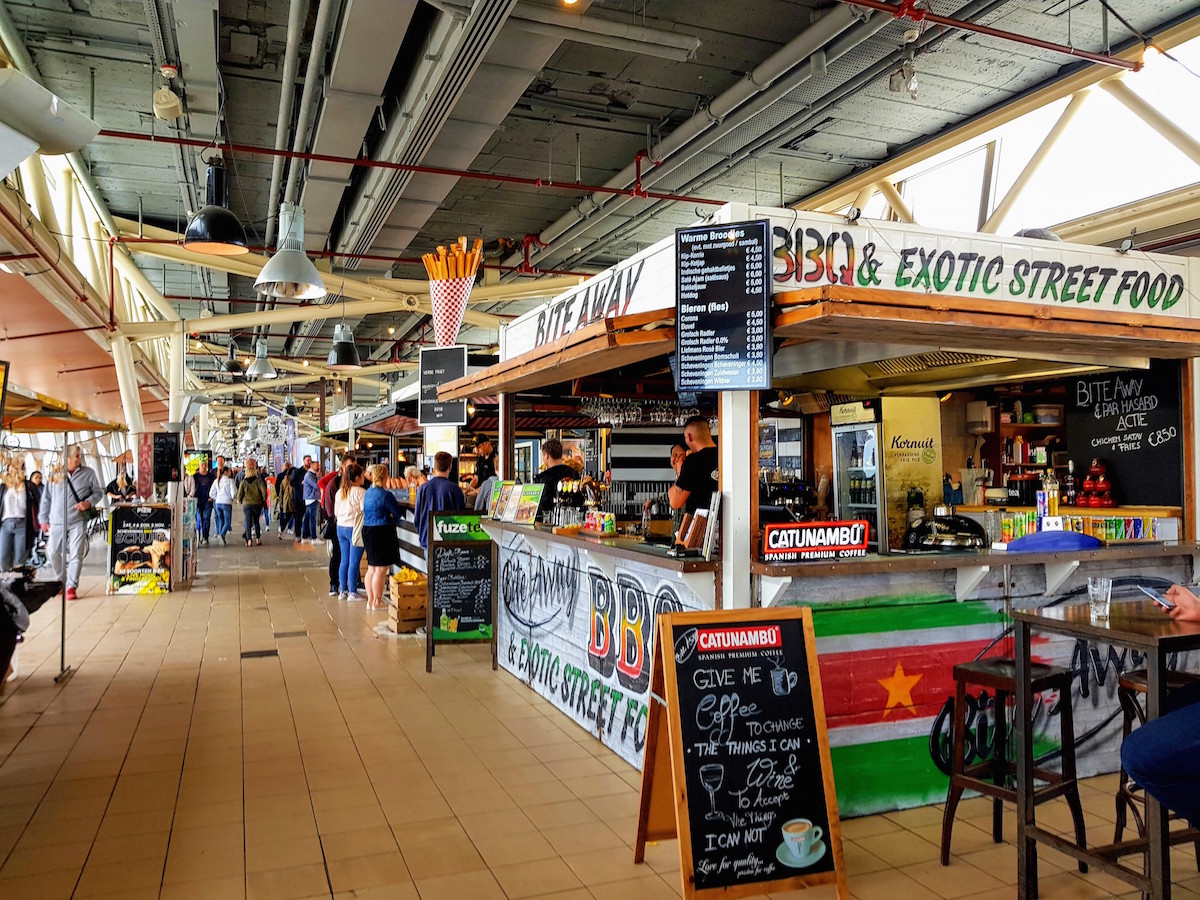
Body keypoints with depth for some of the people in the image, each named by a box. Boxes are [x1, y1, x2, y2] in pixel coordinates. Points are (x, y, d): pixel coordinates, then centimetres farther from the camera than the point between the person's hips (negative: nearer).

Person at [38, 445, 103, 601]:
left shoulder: (88, 474, 2)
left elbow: (98, 493, 8)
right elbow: (46, 498, 10)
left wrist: (89, 502, -12)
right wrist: (44, 519, 9)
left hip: (78, 521, -2)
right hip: (57, 522, 2)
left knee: (76, 555, -6)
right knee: (54, 553, 9)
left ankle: (72, 587, 1)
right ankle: (61, 581, 30)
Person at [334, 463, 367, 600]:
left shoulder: (339, 492, 8)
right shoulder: (360, 492, -15)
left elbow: (336, 511, 15)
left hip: (341, 527, 7)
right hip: (354, 528, -7)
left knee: (344, 561, 13)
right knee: (354, 561, -1)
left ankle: (343, 591, 18)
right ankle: (353, 592, 3)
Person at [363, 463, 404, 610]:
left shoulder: (368, 492, 10)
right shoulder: (385, 494, -16)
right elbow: (398, 513, -11)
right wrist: (394, 518, 11)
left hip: (367, 530, 9)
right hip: (381, 531, -9)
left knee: (371, 568, 15)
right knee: (381, 569, -3)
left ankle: (370, 600, 20)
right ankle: (377, 602, 1)